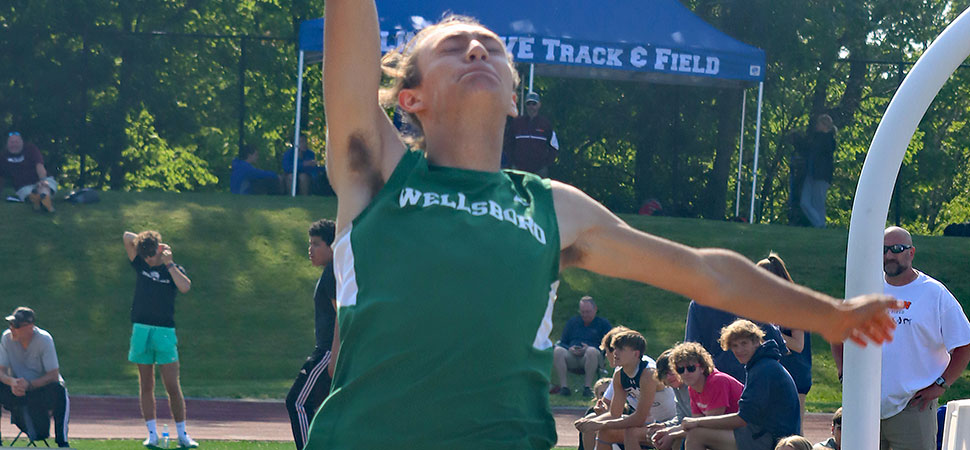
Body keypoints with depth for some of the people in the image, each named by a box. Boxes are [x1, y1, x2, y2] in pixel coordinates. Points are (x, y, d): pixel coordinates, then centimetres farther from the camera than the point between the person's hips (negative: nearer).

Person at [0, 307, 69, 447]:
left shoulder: (44, 339, -17)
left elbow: (54, 376, -21)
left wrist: (29, 384, -36)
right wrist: (12, 382, -32)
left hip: (42, 387, -3)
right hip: (17, 391, 3)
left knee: (59, 391, -36)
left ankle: (62, 441, -30)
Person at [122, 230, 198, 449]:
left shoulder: (174, 270, 3)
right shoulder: (141, 265, 10)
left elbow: (185, 287, -18)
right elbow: (127, 237, 8)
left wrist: (168, 263, -12)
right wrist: (146, 240, 8)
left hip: (165, 332, -3)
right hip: (141, 330, 3)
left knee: (172, 386, -5)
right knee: (146, 385, 3)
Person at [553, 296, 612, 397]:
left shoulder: (603, 323, 16)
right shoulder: (573, 321, 26)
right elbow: (562, 342, 21)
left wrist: (588, 348, -12)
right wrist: (570, 349, -4)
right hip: (571, 357, 3)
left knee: (592, 351, -39)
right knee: (557, 350, -30)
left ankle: (588, 387, -34)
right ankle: (563, 386, -33)